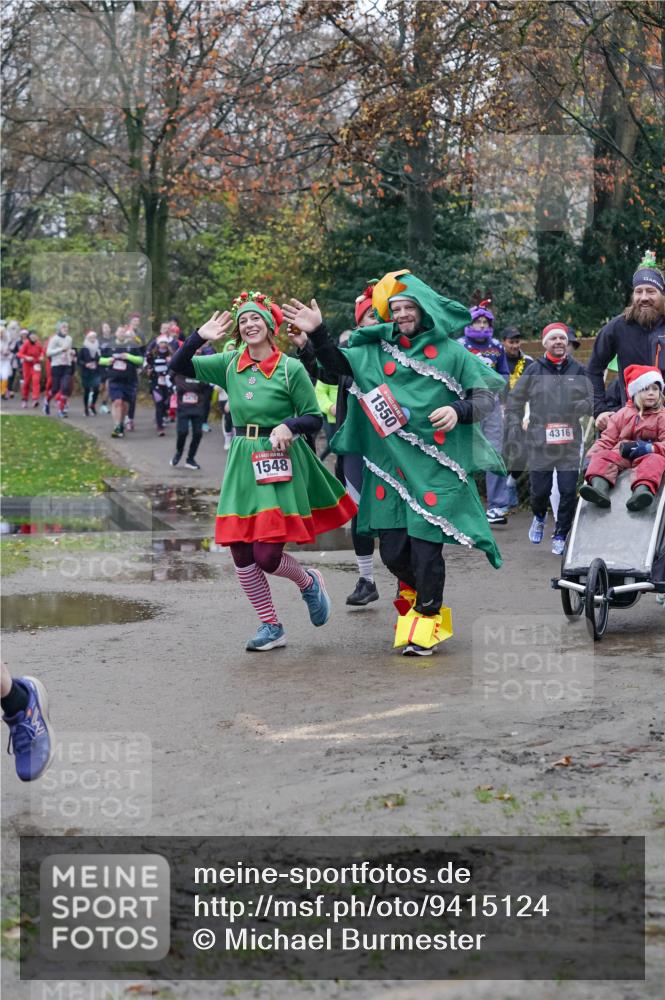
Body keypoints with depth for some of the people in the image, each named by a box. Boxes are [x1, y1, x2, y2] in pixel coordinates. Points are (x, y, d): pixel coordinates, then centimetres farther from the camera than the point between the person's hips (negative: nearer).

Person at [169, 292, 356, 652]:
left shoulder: (291, 369, -6)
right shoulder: (228, 364, 5)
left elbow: (314, 419, -3)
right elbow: (178, 366, 6)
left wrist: (288, 426, -21)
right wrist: (200, 336, -5)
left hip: (279, 465, -5)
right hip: (242, 463, 5)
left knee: (267, 556, -11)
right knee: (241, 555, 4)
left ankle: (309, 583, 22)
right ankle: (271, 626, 21)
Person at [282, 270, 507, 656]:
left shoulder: (451, 352, 0)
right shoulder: (378, 350, 11)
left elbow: (487, 395, -2)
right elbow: (338, 365, 17)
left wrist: (458, 412, -21)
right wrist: (318, 333, 3)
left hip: (435, 466, -4)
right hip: (391, 465, 4)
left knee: (426, 544, -5)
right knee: (392, 547, 4)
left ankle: (428, 617, 15)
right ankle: (415, 593, 35)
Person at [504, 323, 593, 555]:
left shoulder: (577, 370, 10)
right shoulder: (534, 370, 6)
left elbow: (591, 400, 12)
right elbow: (514, 401, 11)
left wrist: (580, 406, -10)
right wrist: (514, 427, 0)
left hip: (569, 442, 1)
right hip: (539, 442, -1)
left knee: (568, 491, -5)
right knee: (540, 490, 0)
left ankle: (560, 536, 13)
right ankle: (539, 518, 35)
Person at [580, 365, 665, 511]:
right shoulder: (622, 414, 18)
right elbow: (607, 439, 15)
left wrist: (650, 448, -22)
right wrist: (591, 457, 0)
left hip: (646, 455, -3)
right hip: (621, 455, 3)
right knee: (602, 456, -24)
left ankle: (642, 490, -66)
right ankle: (599, 487, -55)